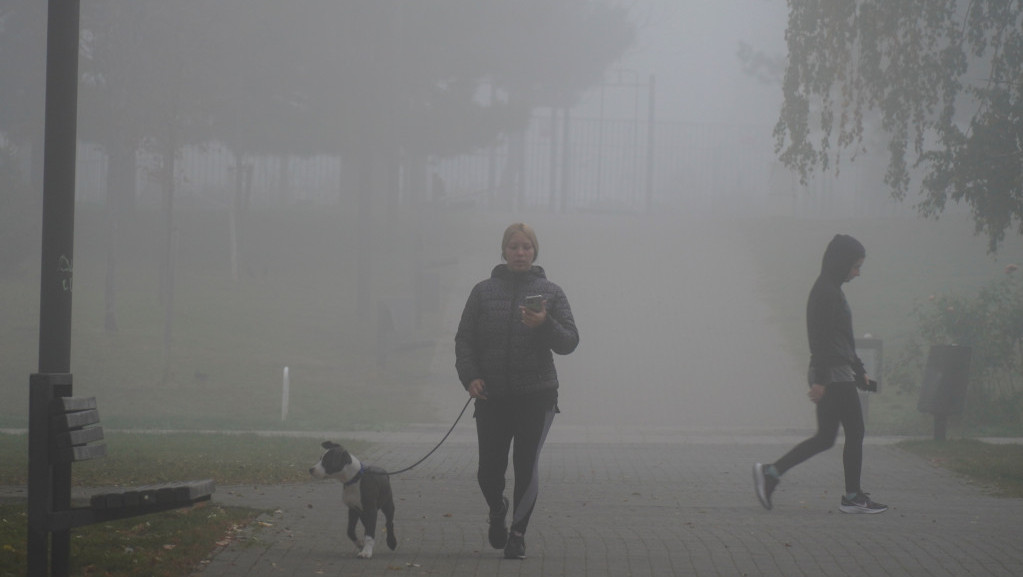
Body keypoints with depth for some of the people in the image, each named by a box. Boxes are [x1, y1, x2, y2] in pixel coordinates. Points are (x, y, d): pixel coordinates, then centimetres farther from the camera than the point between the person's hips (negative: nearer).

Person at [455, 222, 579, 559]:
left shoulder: (550, 293, 5)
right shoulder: (484, 292, 8)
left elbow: (569, 342, 0)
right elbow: (464, 338, 8)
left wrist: (545, 324, -19)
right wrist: (469, 376, -8)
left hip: (536, 395, -1)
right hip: (492, 396, 1)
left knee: (526, 467, -6)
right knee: (489, 471, 0)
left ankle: (518, 532, 12)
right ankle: (497, 510, 33)